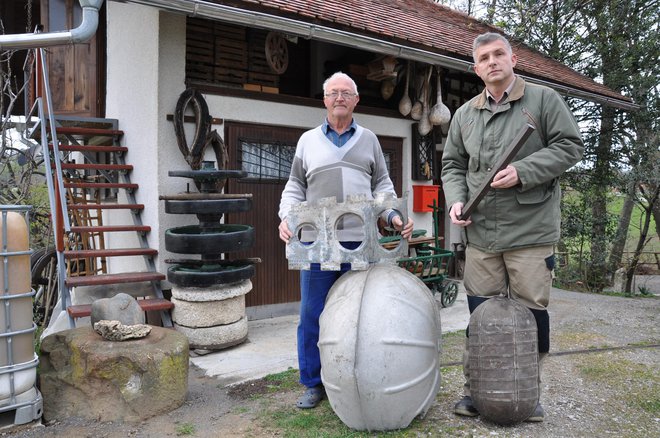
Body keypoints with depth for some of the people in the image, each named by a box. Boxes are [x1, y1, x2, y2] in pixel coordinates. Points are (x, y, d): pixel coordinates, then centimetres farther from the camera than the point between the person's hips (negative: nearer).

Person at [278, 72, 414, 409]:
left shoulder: (369, 140, 14)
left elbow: (382, 185, 13)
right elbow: (295, 187, 11)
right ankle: (313, 384, 17)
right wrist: (287, 217, -5)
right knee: (313, 315, 3)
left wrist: (393, 215, -3)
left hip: (360, 241, 1)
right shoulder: (308, 140, 12)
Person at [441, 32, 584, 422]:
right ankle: (476, 390, 22)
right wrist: (456, 200, -2)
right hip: (480, 233, 3)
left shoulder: (544, 99, 4)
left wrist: (522, 172, -14)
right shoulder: (464, 115, 14)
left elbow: (570, 145, -1)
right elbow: (453, 165, 17)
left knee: (532, 313, 4)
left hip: (531, 231, -3)